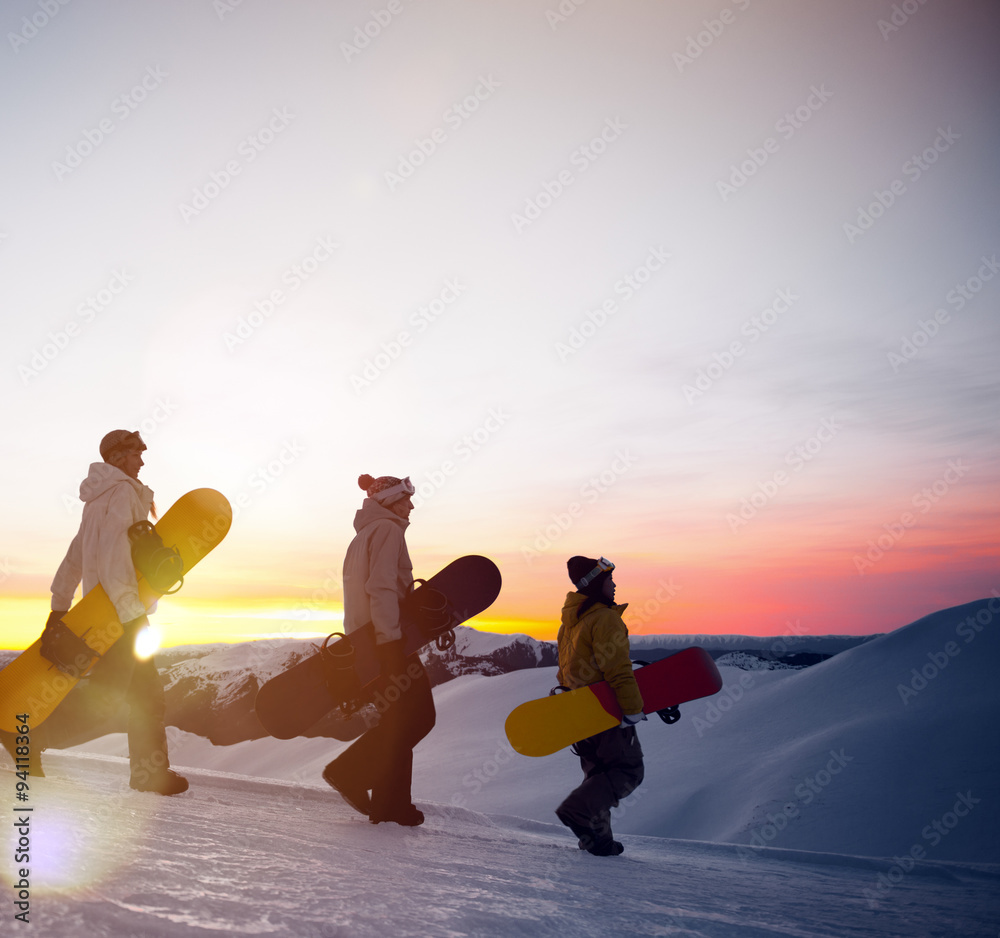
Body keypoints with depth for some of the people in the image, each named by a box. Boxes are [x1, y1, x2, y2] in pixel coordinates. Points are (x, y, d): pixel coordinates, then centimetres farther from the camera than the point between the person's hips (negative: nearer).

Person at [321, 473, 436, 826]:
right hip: (386, 638, -10)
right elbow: (382, 588, -19)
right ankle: (349, 772, -5)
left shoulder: (364, 534, 22)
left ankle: (389, 804, 13)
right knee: (418, 714, -5)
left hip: (365, 639, 10)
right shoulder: (387, 529, -8)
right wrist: (391, 639, -24)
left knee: (399, 719, 12)